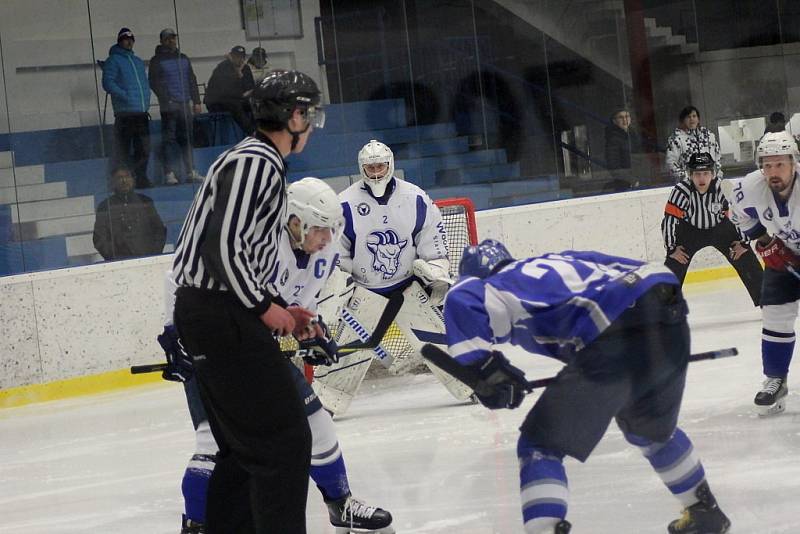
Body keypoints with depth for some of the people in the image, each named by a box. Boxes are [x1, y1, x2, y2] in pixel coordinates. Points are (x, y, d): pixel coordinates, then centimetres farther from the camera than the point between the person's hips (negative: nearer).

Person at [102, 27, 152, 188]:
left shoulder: (138, 61, 22)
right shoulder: (114, 60, 0)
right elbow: (108, 83, -11)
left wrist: (146, 99, 13)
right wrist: (125, 96, -20)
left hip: (142, 113, 7)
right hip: (124, 113, -7)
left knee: (144, 149, 7)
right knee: (123, 150, -6)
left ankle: (141, 179, 16)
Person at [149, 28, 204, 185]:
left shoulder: (183, 58, 18)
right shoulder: (157, 60, 2)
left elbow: (192, 81, 19)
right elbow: (154, 83, -5)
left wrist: (196, 101, 11)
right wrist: (166, 100, -15)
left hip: (185, 104, 5)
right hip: (169, 106, -5)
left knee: (186, 138, 6)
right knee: (169, 138, -8)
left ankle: (190, 171, 10)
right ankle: (169, 173, -10)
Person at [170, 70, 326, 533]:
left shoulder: (261, 163, 19)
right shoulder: (255, 163, -14)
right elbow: (221, 247, -22)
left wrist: (278, 306, 17)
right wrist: (264, 307, -13)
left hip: (212, 315, 11)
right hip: (221, 316, -11)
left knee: (245, 443, 17)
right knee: (285, 439, -9)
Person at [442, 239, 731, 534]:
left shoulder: (501, 286, 12)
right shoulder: (558, 261, 32)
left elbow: (463, 300, -12)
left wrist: (485, 368, -6)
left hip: (616, 338, -8)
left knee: (540, 445, 3)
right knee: (653, 430, 35)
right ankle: (705, 510, 51)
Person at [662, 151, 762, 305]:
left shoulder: (723, 188, -26)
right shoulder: (681, 191, -28)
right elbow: (669, 220, -20)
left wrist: (742, 242, -12)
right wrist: (672, 248, -15)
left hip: (720, 228, 1)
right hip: (690, 230, -1)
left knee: (748, 264, -5)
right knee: (673, 266, -11)